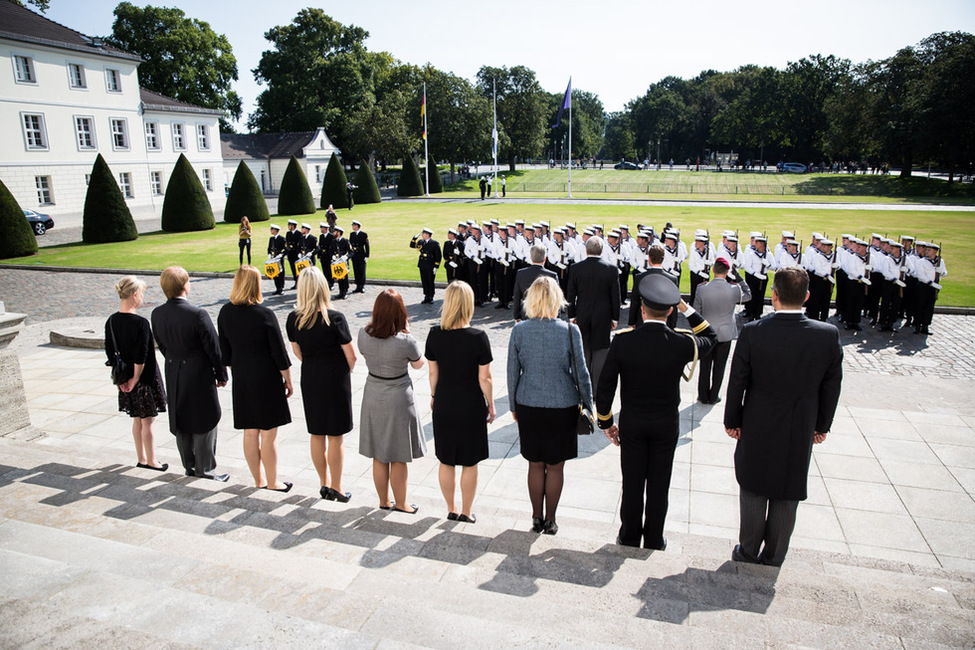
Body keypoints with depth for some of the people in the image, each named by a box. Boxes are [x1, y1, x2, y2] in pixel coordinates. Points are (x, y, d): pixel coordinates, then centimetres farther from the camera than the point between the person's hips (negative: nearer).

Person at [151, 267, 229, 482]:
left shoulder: (157, 314, -4)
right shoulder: (197, 315, -22)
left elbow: (161, 345, 8)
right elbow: (213, 348, -15)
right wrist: (221, 375, -2)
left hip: (173, 376, 6)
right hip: (199, 375, -6)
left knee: (181, 423, 17)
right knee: (204, 422, 7)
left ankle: (189, 466, 30)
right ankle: (205, 468, 16)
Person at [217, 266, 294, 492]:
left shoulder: (225, 313, -2)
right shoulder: (265, 315, -17)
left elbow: (225, 350, 7)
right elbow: (279, 353, -12)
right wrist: (288, 380, -1)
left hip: (241, 380, 5)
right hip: (267, 379, -5)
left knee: (250, 433, 14)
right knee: (268, 434, 5)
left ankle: (258, 480, 26)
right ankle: (272, 482, 15)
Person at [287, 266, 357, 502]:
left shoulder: (294, 319, -7)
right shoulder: (334, 318, -19)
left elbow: (297, 352, 7)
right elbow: (351, 355, -13)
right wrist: (347, 371, 7)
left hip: (310, 380, 4)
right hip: (336, 379, -4)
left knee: (317, 435, 16)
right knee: (335, 437, 7)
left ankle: (324, 484, 29)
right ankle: (336, 488, 19)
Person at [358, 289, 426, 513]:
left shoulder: (364, 334, -10)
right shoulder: (405, 341, -23)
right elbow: (418, 364, -3)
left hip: (372, 397, 4)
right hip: (398, 400, -4)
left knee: (379, 457, 18)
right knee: (398, 459, 12)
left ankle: (384, 501, 34)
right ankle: (400, 504, 27)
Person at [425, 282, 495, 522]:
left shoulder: (435, 334, -10)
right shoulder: (478, 337, -18)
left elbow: (433, 372, 0)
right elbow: (484, 378, -13)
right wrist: (490, 405, 2)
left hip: (444, 406, 3)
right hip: (471, 408, -3)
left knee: (446, 462, 17)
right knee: (470, 463, 14)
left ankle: (451, 509, 32)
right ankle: (466, 512, 27)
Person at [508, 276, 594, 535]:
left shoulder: (518, 330, -8)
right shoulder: (570, 331, -14)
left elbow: (513, 373, -1)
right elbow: (581, 373, -7)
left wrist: (514, 405, 13)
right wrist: (588, 406, 6)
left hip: (528, 407, 2)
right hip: (562, 406, -2)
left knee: (535, 465, 16)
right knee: (555, 466, 13)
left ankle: (537, 518, 29)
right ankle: (550, 520, 26)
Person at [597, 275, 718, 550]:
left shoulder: (622, 341, -17)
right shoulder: (682, 344, -18)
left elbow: (604, 388, -12)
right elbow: (710, 339, 8)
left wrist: (606, 422, 2)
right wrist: (687, 309, 3)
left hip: (631, 424, 0)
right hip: (666, 425, 0)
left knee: (632, 484, 14)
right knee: (658, 486, 14)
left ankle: (629, 538, 30)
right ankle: (654, 542, 30)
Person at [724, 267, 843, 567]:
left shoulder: (752, 332, -19)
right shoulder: (828, 335, -13)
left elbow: (737, 383, -11)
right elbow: (831, 388, -3)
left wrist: (732, 421, 3)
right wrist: (822, 426, 11)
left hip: (757, 429, -1)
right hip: (800, 432, 1)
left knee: (753, 490, 16)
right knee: (787, 496, 16)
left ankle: (749, 550, 30)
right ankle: (774, 554, 31)